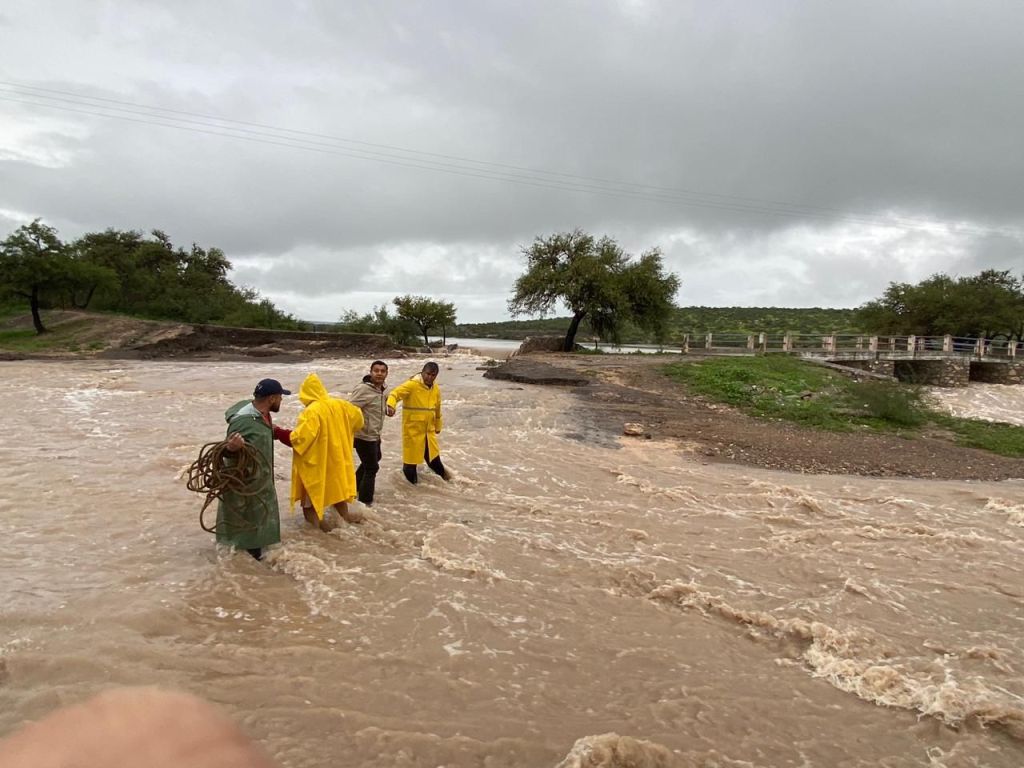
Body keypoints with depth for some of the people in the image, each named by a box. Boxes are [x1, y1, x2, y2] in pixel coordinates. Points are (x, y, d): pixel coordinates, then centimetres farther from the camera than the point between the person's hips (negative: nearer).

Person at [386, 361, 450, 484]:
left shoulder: (436, 389, 5)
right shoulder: (411, 385, -16)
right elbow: (395, 393, -27)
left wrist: (438, 426, 28)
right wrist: (391, 405, -48)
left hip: (429, 430, 5)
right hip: (412, 429, -5)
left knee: (433, 456, 16)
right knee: (411, 455, 4)